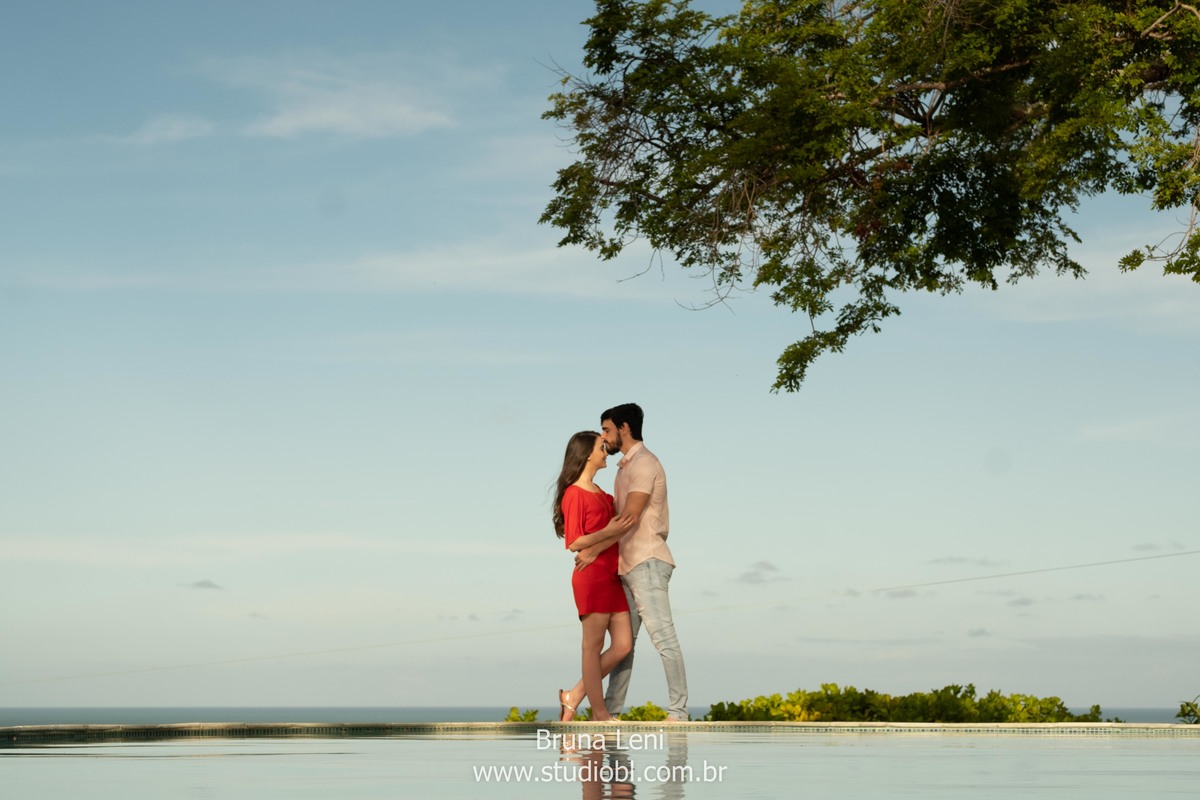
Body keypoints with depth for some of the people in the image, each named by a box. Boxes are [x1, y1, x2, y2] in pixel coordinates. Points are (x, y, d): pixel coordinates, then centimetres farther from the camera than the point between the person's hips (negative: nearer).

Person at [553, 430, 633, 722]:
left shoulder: (599, 492, 18)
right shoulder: (574, 494, -7)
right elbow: (575, 543, -11)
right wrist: (609, 532, -21)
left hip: (611, 577, 9)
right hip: (591, 575, -9)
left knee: (623, 644, 4)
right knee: (594, 645, -1)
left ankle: (574, 696, 13)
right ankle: (599, 712, 6)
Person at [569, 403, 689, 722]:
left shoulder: (644, 463, -9)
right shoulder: (626, 468, 20)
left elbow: (628, 520, -18)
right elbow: (620, 520, 12)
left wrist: (587, 542, -12)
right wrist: (594, 551, -1)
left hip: (647, 563, -10)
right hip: (629, 565, 10)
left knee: (663, 636, -11)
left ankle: (678, 711, -11)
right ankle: (611, 709, 17)